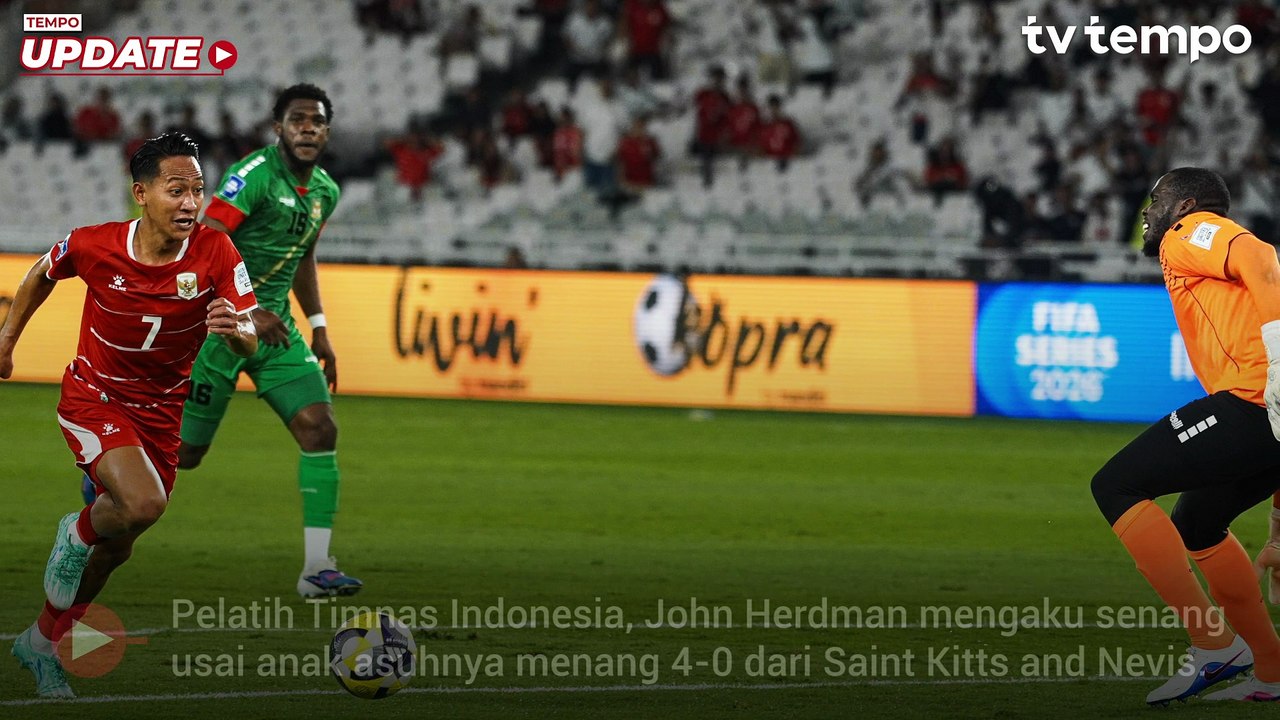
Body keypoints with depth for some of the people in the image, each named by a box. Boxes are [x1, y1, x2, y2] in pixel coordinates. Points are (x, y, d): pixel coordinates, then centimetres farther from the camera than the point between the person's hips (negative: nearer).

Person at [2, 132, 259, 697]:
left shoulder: (216, 253, -18)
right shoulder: (94, 246, -20)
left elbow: (249, 342, -22)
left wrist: (235, 330, -45)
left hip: (160, 412, 3)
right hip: (94, 397, -3)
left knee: (117, 549, 12)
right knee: (142, 504, -29)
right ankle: (78, 534, 4)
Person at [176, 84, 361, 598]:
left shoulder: (325, 191, 7)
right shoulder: (254, 175, -18)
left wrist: (319, 330, 18)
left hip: (275, 327, 7)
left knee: (320, 429, -10)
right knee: (185, 452, 0)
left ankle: (316, 568, -9)